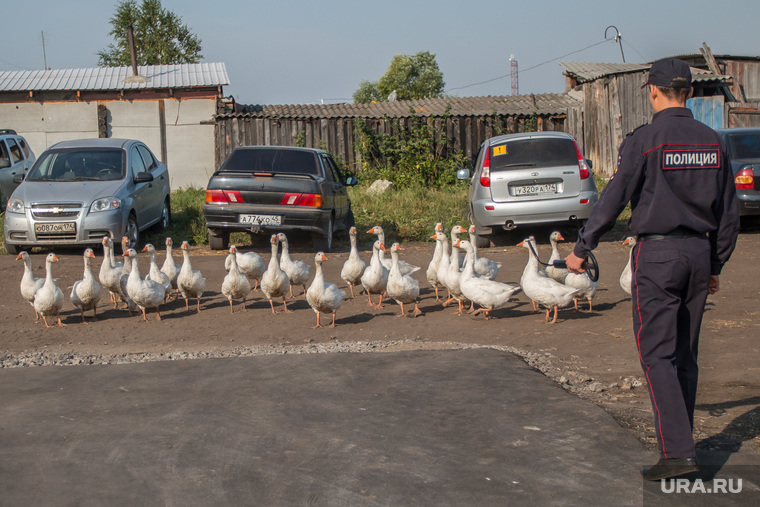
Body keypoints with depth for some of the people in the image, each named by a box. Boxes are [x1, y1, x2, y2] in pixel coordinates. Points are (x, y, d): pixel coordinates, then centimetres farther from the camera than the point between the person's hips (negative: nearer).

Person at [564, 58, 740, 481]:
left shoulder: (645, 140, -10)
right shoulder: (713, 142, 7)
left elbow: (614, 199, -9)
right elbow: (729, 212, 12)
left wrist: (582, 248, 0)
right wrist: (716, 265, 21)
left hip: (657, 254, -6)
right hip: (699, 253, 6)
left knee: (658, 355, -4)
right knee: (685, 354, 14)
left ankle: (678, 452, -11)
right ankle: (681, 441, 22)